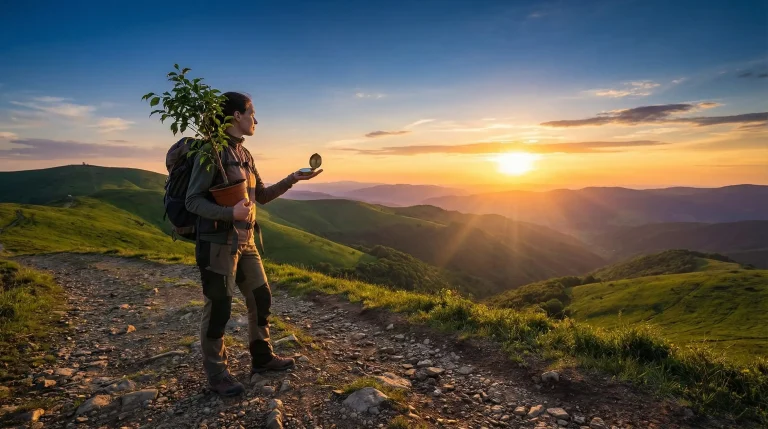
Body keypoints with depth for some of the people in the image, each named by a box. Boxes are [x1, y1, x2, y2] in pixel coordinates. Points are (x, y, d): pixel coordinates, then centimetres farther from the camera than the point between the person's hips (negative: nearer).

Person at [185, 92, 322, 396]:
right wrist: (230, 213, -29)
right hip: (218, 242, -8)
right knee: (219, 308, 2)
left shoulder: (244, 154, 13)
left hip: (245, 241, 8)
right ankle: (216, 373, 19)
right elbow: (192, 201, -15)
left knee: (261, 298, 14)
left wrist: (293, 179, 8)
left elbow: (262, 196, 17)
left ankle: (262, 357, 30)